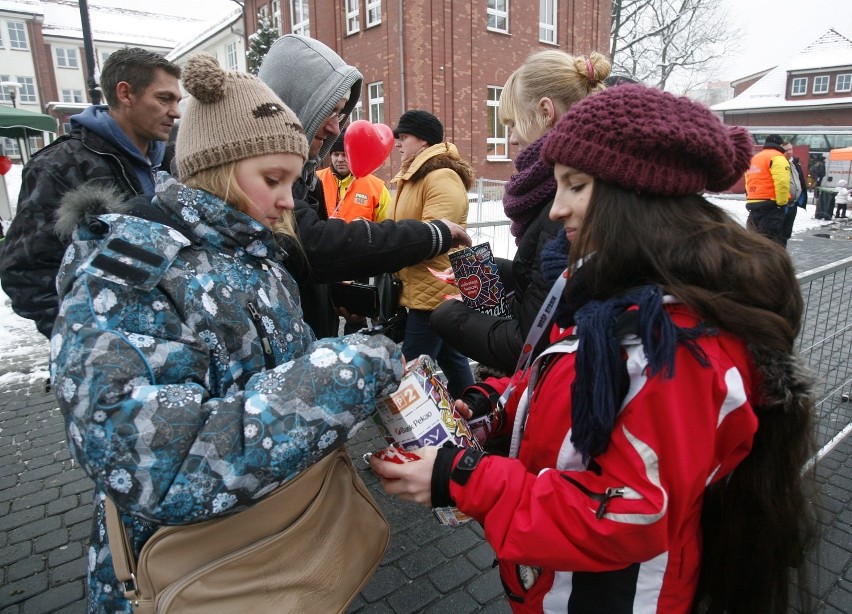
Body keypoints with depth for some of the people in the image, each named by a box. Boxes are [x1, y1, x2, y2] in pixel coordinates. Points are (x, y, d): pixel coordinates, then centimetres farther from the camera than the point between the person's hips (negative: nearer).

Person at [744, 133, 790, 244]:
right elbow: (782, 182, -20)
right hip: (770, 206, -8)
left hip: (753, 204, 8)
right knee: (773, 242, -8)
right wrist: (782, 202, -12)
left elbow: (749, 183, 19)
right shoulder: (776, 157, -7)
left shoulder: (754, 158, 20)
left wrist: (753, 199, 17)